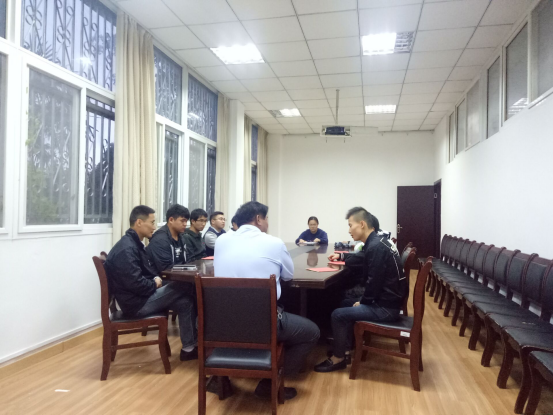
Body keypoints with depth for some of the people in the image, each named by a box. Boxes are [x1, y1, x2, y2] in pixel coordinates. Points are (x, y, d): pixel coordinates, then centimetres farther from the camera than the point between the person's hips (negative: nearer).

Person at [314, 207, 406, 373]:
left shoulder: (376, 246, -23)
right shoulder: (376, 242, 9)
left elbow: (373, 282, -24)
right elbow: (365, 259, 33)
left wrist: (362, 301, -7)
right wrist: (342, 256, 31)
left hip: (385, 307, -10)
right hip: (386, 300, 10)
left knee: (338, 314, -8)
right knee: (346, 304, 21)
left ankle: (338, 358, 9)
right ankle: (345, 349, 24)